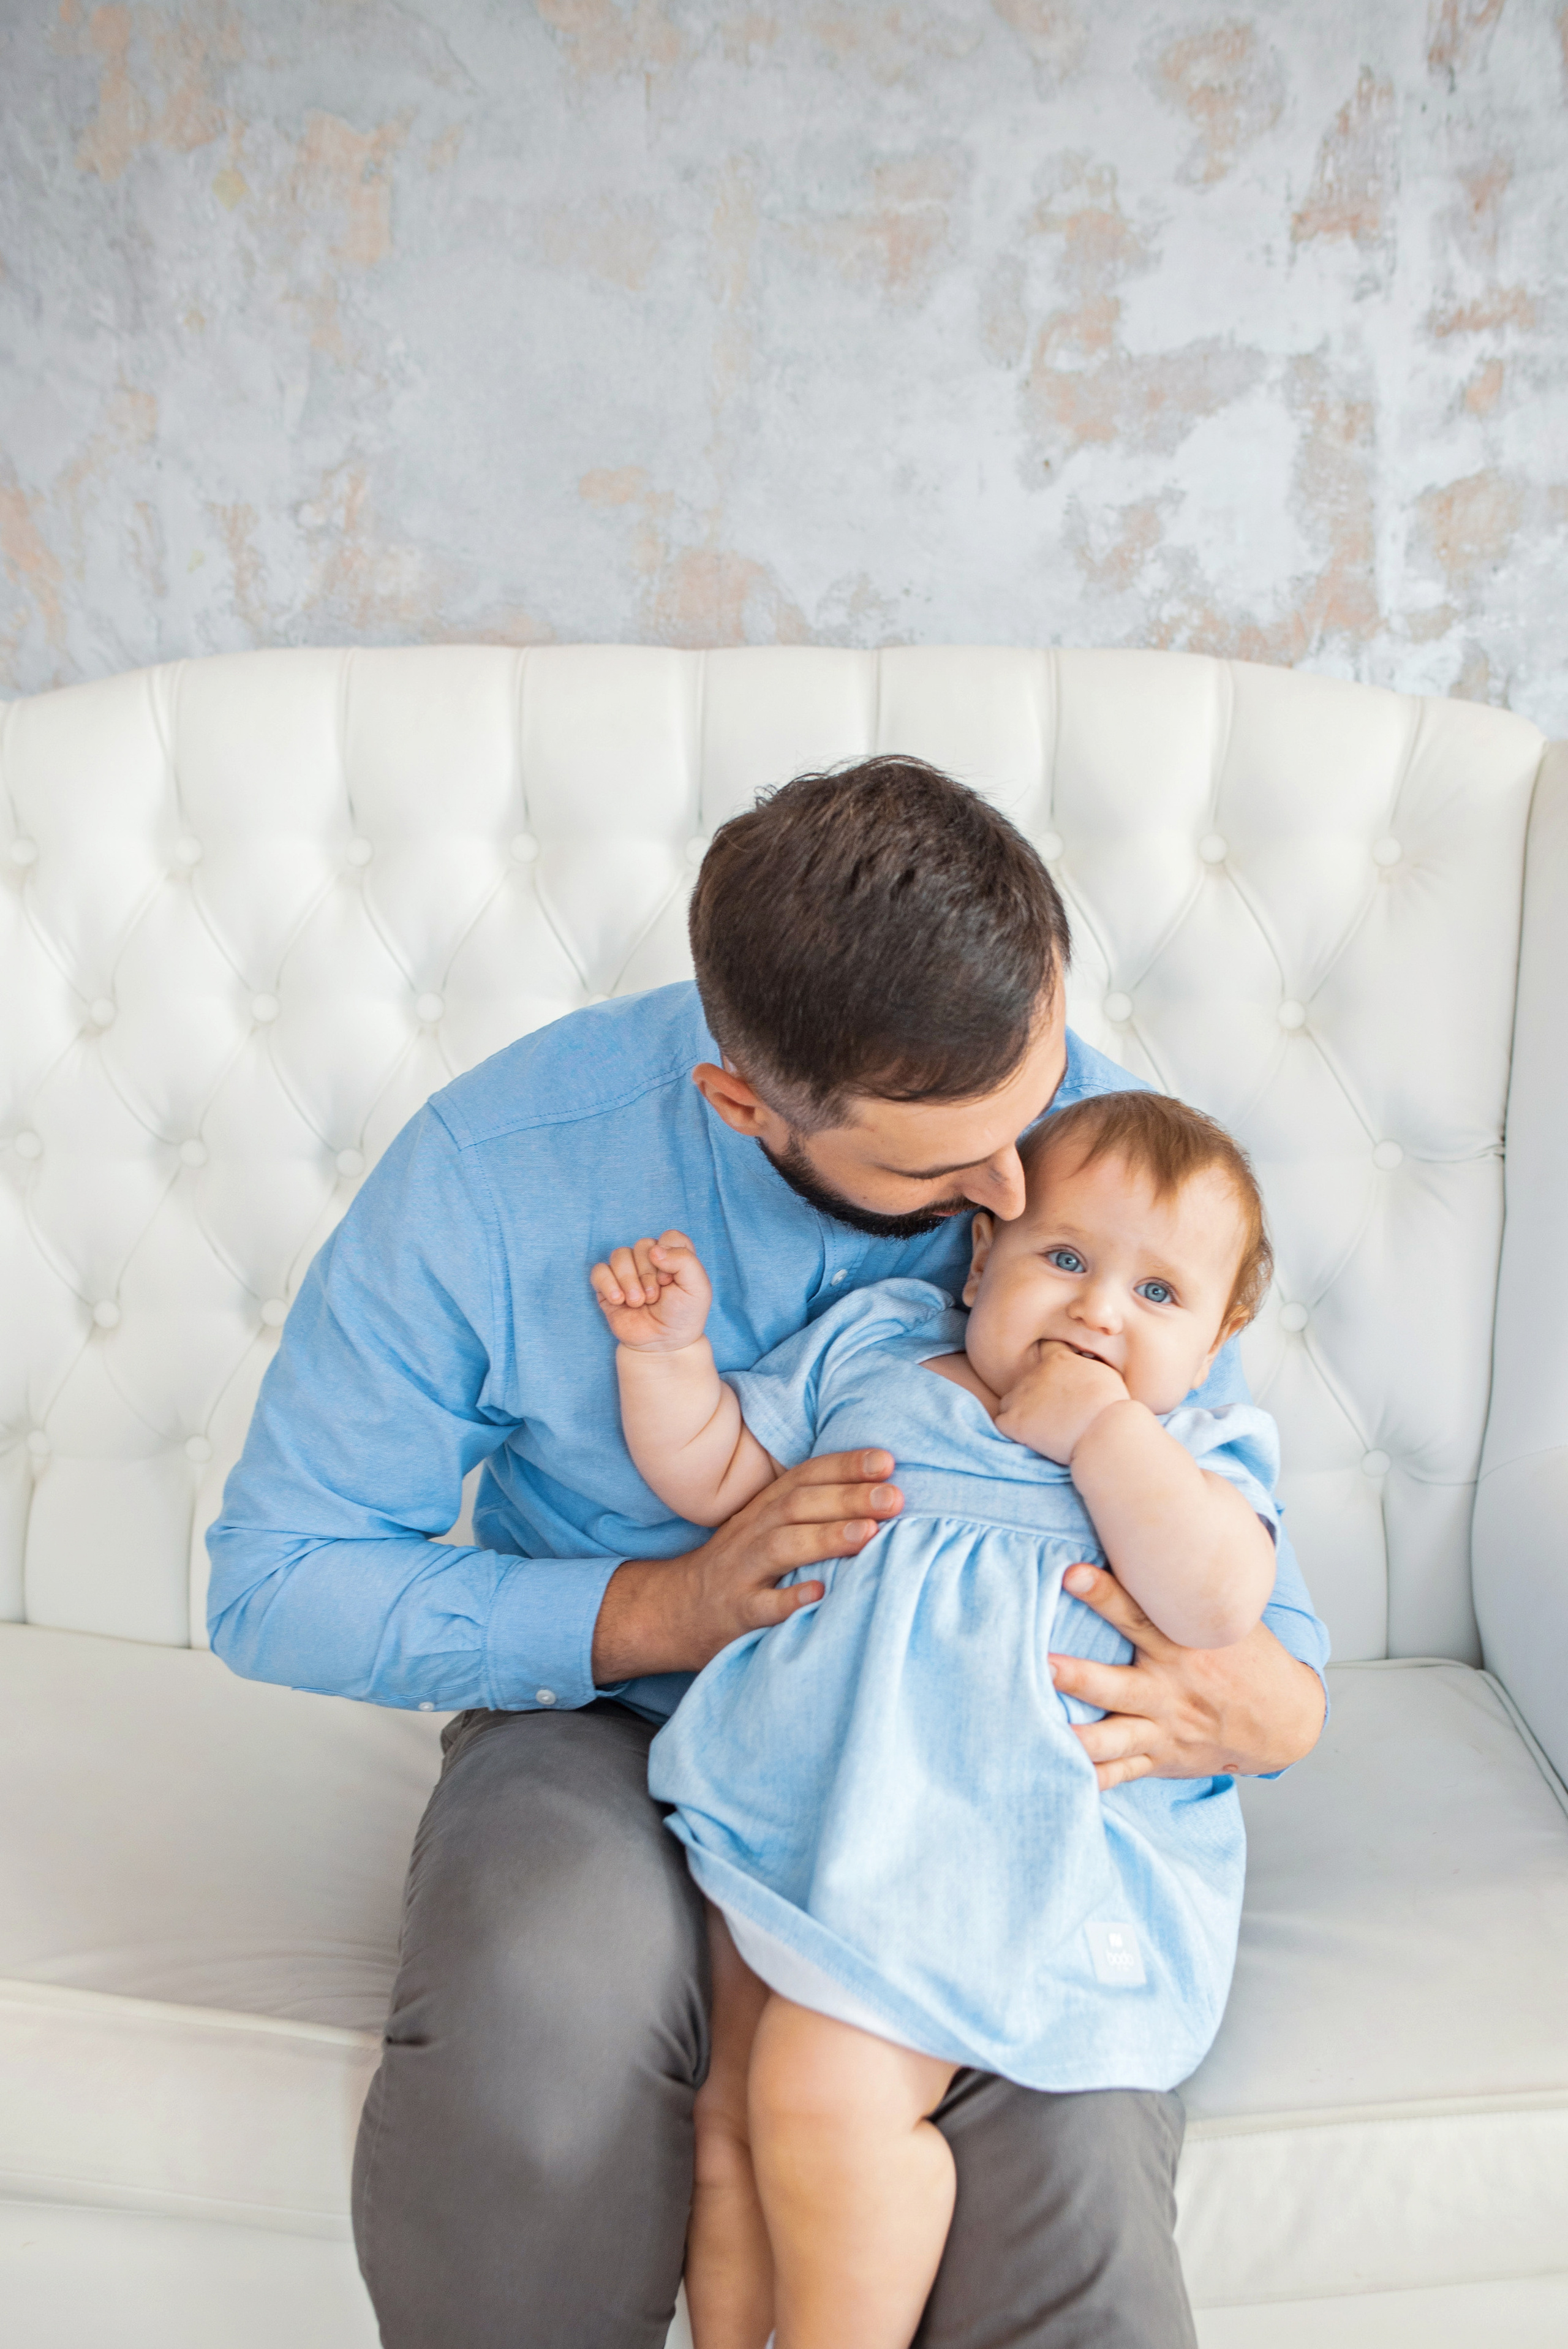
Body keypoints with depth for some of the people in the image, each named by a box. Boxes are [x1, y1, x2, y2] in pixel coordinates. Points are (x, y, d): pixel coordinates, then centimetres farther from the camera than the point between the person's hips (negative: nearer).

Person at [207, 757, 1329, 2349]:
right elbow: (275, 1579, -10)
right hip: (619, 1711, 0)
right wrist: (666, 1608, -23)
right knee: (540, 2011, -35)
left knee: (1068, 2151, -30)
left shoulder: (1082, 1124, -12)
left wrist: (1281, 1697, -20)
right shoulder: (493, 1174, -19)